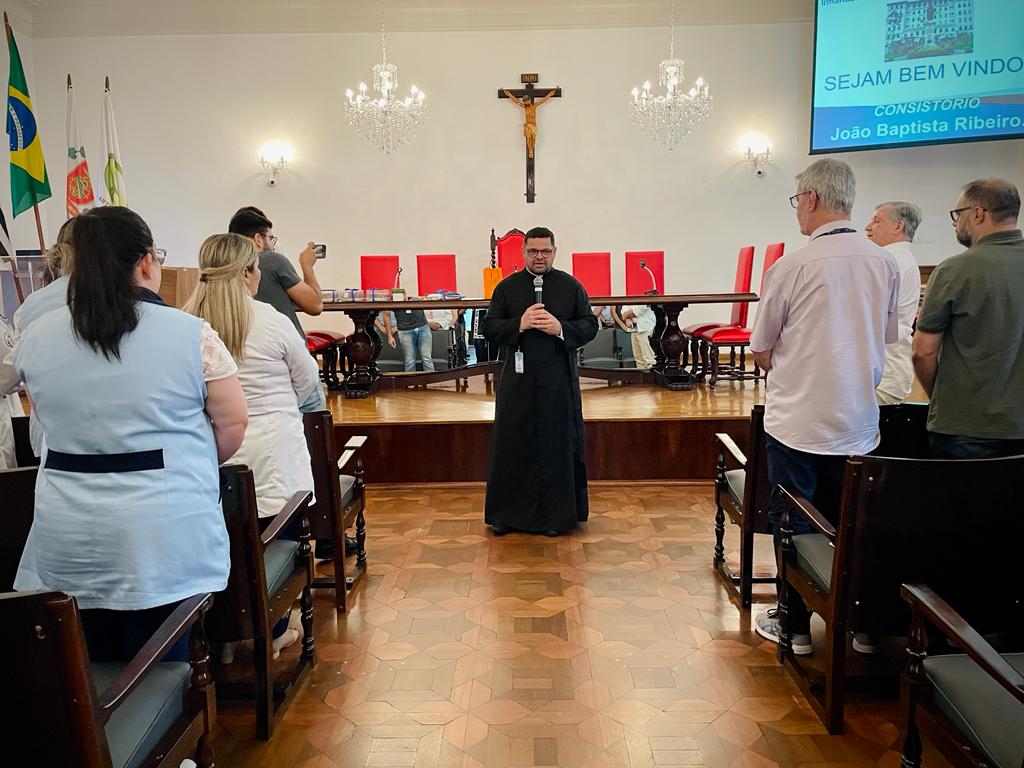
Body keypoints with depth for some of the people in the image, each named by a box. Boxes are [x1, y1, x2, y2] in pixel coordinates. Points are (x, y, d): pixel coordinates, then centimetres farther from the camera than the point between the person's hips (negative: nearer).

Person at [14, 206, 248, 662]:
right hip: (166, 538, -3)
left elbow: (53, 420, 15)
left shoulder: (35, 338, 2)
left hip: (68, 541, 4)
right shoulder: (192, 335, -10)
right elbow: (232, 424, -3)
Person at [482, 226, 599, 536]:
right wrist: (519, 324, -14)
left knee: (557, 444, 4)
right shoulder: (507, 287, 6)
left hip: (559, 381, 0)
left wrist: (561, 328, -15)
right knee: (512, 444, 5)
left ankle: (554, 515, 16)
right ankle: (506, 513, 17)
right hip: (518, 379, 1)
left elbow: (590, 325, 3)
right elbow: (489, 327, 2)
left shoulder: (571, 286, 5)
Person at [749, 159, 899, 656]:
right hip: (858, 423, 5)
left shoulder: (790, 267, -15)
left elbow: (761, 351, -5)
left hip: (797, 421, -4)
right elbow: (886, 340, 12)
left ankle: (795, 625, 21)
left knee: (792, 524, 10)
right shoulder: (885, 264, 0)